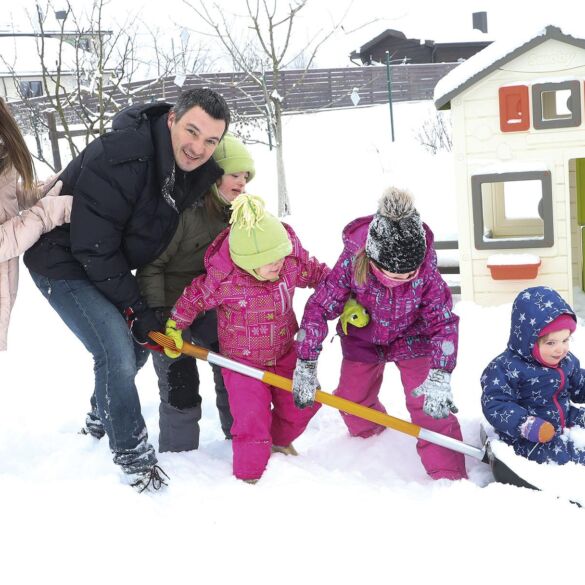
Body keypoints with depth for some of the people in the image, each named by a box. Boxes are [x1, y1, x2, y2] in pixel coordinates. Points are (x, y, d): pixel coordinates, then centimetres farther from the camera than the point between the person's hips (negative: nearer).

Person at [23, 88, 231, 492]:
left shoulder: (200, 171, -11)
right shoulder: (117, 159, -34)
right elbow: (93, 248, -29)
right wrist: (134, 309, -21)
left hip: (107, 264, 8)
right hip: (63, 262, -8)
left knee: (138, 344, 16)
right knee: (117, 351, -16)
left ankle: (100, 418, 43)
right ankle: (132, 454, 4)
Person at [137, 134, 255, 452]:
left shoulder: (232, 213, 0)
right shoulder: (182, 210, -25)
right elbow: (150, 265, -23)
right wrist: (153, 315, -26)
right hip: (169, 310, -7)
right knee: (180, 387, -1)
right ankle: (179, 455, 16)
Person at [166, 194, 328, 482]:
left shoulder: (293, 261, -19)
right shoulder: (223, 280, -30)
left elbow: (318, 274, 0)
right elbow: (192, 299, -13)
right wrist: (173, 330, -2)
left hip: (285, 352, 5)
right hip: (242, 360, -5)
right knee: (251, 418, -10)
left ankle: (278, 440, 44)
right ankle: (248, 475, 15)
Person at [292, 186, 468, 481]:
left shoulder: (426, 270, -33)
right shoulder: (352, 263, -34)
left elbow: (445, 321, -28)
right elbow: (319, 307, -26)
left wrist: (439, 378, -39)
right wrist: (305, 365, -27)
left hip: (412, 338, -1)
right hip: (364, 340, 2)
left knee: (429, 404, -13)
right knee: (352, 401, 10)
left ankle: (449, 475, -1)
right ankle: (369, 437, 45)